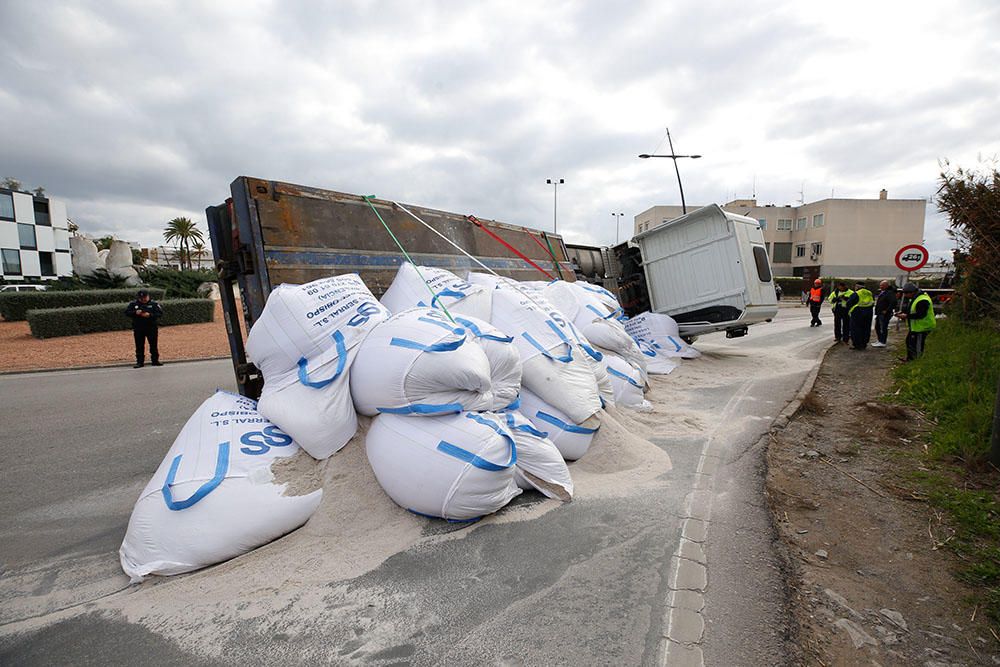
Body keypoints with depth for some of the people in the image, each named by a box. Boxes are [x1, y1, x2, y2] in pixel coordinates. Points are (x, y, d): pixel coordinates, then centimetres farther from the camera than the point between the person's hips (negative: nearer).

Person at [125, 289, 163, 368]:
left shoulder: (154, 304, 0)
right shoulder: (133, 304, 6)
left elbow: (160, 313, -7)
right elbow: (126, 312, 4)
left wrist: (150, 315, -21)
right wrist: (135, 313, -15)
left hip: (151, 328, -2)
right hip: (138, 329, 2)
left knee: (153, 345, 4)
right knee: (139, 346, 5)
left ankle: (155, 360, 13)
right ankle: (140, 362, 11)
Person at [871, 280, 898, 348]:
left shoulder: (890, 293, -15)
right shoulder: (881, 292, 15)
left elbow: (894, 302, -26)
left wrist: (887, 311, -22)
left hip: (884, 314, -10)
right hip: (879, 314, 10)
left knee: (883, 328, -4)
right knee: (877, 327, 16)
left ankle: (882, 342, 1)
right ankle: (879, 340, 26)